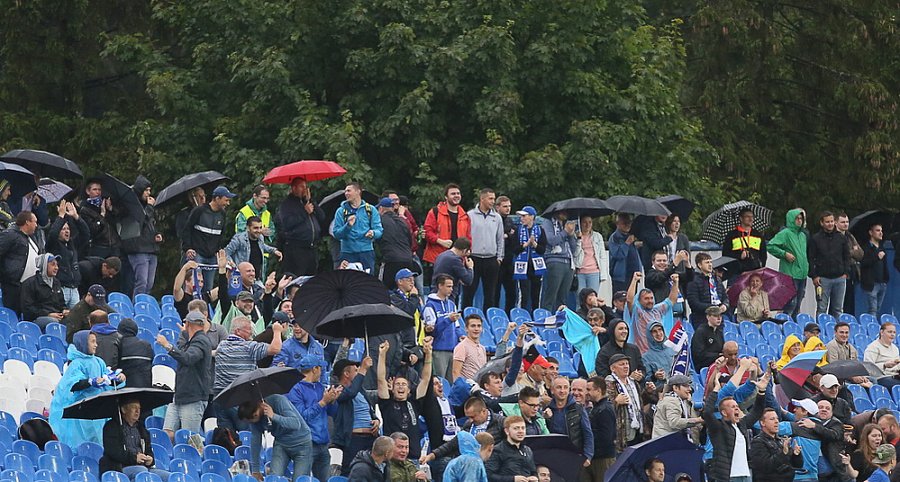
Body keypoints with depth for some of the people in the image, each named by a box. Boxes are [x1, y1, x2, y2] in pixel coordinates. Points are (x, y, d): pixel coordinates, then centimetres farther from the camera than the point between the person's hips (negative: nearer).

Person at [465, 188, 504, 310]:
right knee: (469, 292, -3)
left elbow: (500, 239, 14)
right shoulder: (470, 215, -1)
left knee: (490, 294, 6)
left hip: (491, 260, 4)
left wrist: (499, 257, 7)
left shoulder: (497, 218, 10)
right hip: (473, 258, -4)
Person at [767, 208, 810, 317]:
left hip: (802, 274, 8)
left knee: (798, 304, 10)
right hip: (790, 274, -8)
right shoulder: (785, 233, -7)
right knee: (791, 302, -13)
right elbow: (770, 246, -14)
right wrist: (784, 254, -17)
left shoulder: (802, 235, 18)